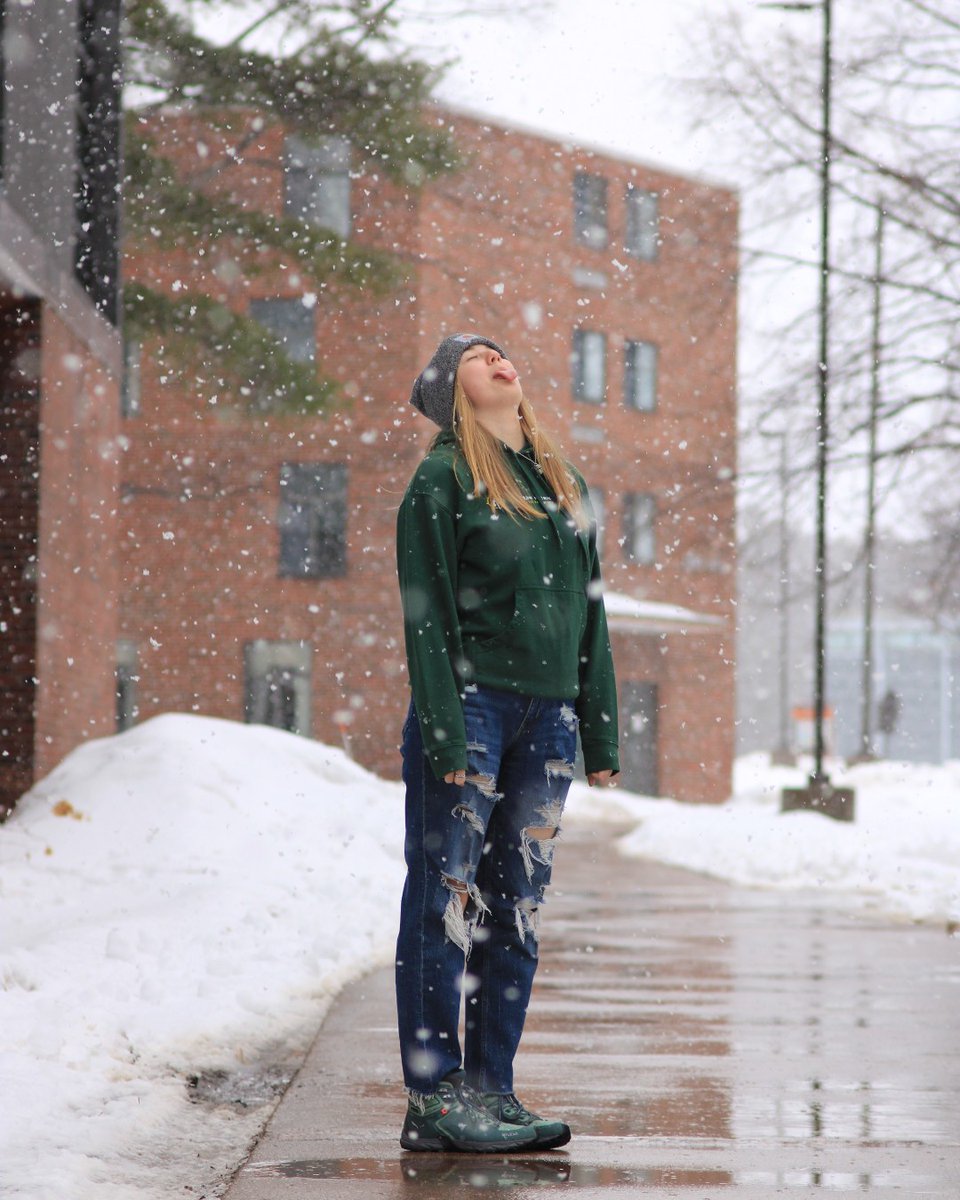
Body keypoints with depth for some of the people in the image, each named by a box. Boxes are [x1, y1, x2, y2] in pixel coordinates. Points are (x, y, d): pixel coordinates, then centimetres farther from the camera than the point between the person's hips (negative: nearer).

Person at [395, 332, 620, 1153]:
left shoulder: (565, 486, 17)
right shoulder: (441, 483, -3)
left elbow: (589, 613, 18)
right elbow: (426, 615, -8)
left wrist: (600, 733, 12)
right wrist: (445, 732, -16)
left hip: (546, 715, 6)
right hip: (472, 706, -6)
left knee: (518, 908, 7)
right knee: (447, 902, -4)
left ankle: (491, 1090, 13)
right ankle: (435, 1100, -2)